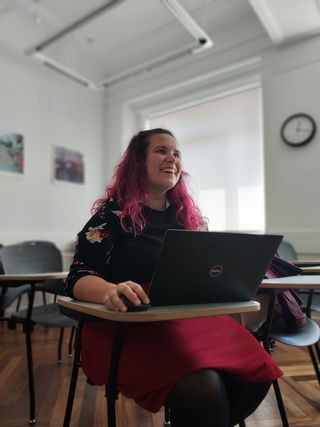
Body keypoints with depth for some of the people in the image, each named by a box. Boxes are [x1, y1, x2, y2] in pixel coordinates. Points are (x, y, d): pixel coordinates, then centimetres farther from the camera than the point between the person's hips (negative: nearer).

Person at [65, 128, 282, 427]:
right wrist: (111, 292, -32)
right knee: (203, 389, -31)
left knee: (257, 375, -17)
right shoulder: (114, 213, -2)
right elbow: (79, 278, -9)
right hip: (130, 327, -5)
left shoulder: (188, 215, 14)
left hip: (192, 318, 6)